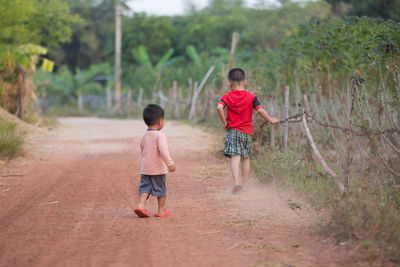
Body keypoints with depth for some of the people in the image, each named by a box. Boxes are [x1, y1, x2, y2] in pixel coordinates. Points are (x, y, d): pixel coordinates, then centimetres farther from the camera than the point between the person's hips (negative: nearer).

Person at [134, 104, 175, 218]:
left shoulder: (144, 137, 9)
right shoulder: (160, 135, -14)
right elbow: (163, 150, -25)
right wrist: (170, 163, -24)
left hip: (145, 169, 5)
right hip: (158, 168, -5)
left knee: (145, 187, 6)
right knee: (160, 189, 7)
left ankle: (141, 204, -14)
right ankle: (161, 210, 15)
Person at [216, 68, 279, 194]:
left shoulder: (227, 97, -2)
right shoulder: (251, 97, 0)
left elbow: (219, 107, -19)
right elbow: (260, 110, -7)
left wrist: (224, 122, -8)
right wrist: (270, 120, 7)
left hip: (232, 131, -2)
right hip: (247, 131, 2)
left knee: (235, 157, -9)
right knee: (245, 158, 14)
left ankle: (237, 181, -30)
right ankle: (245, 185, 18)